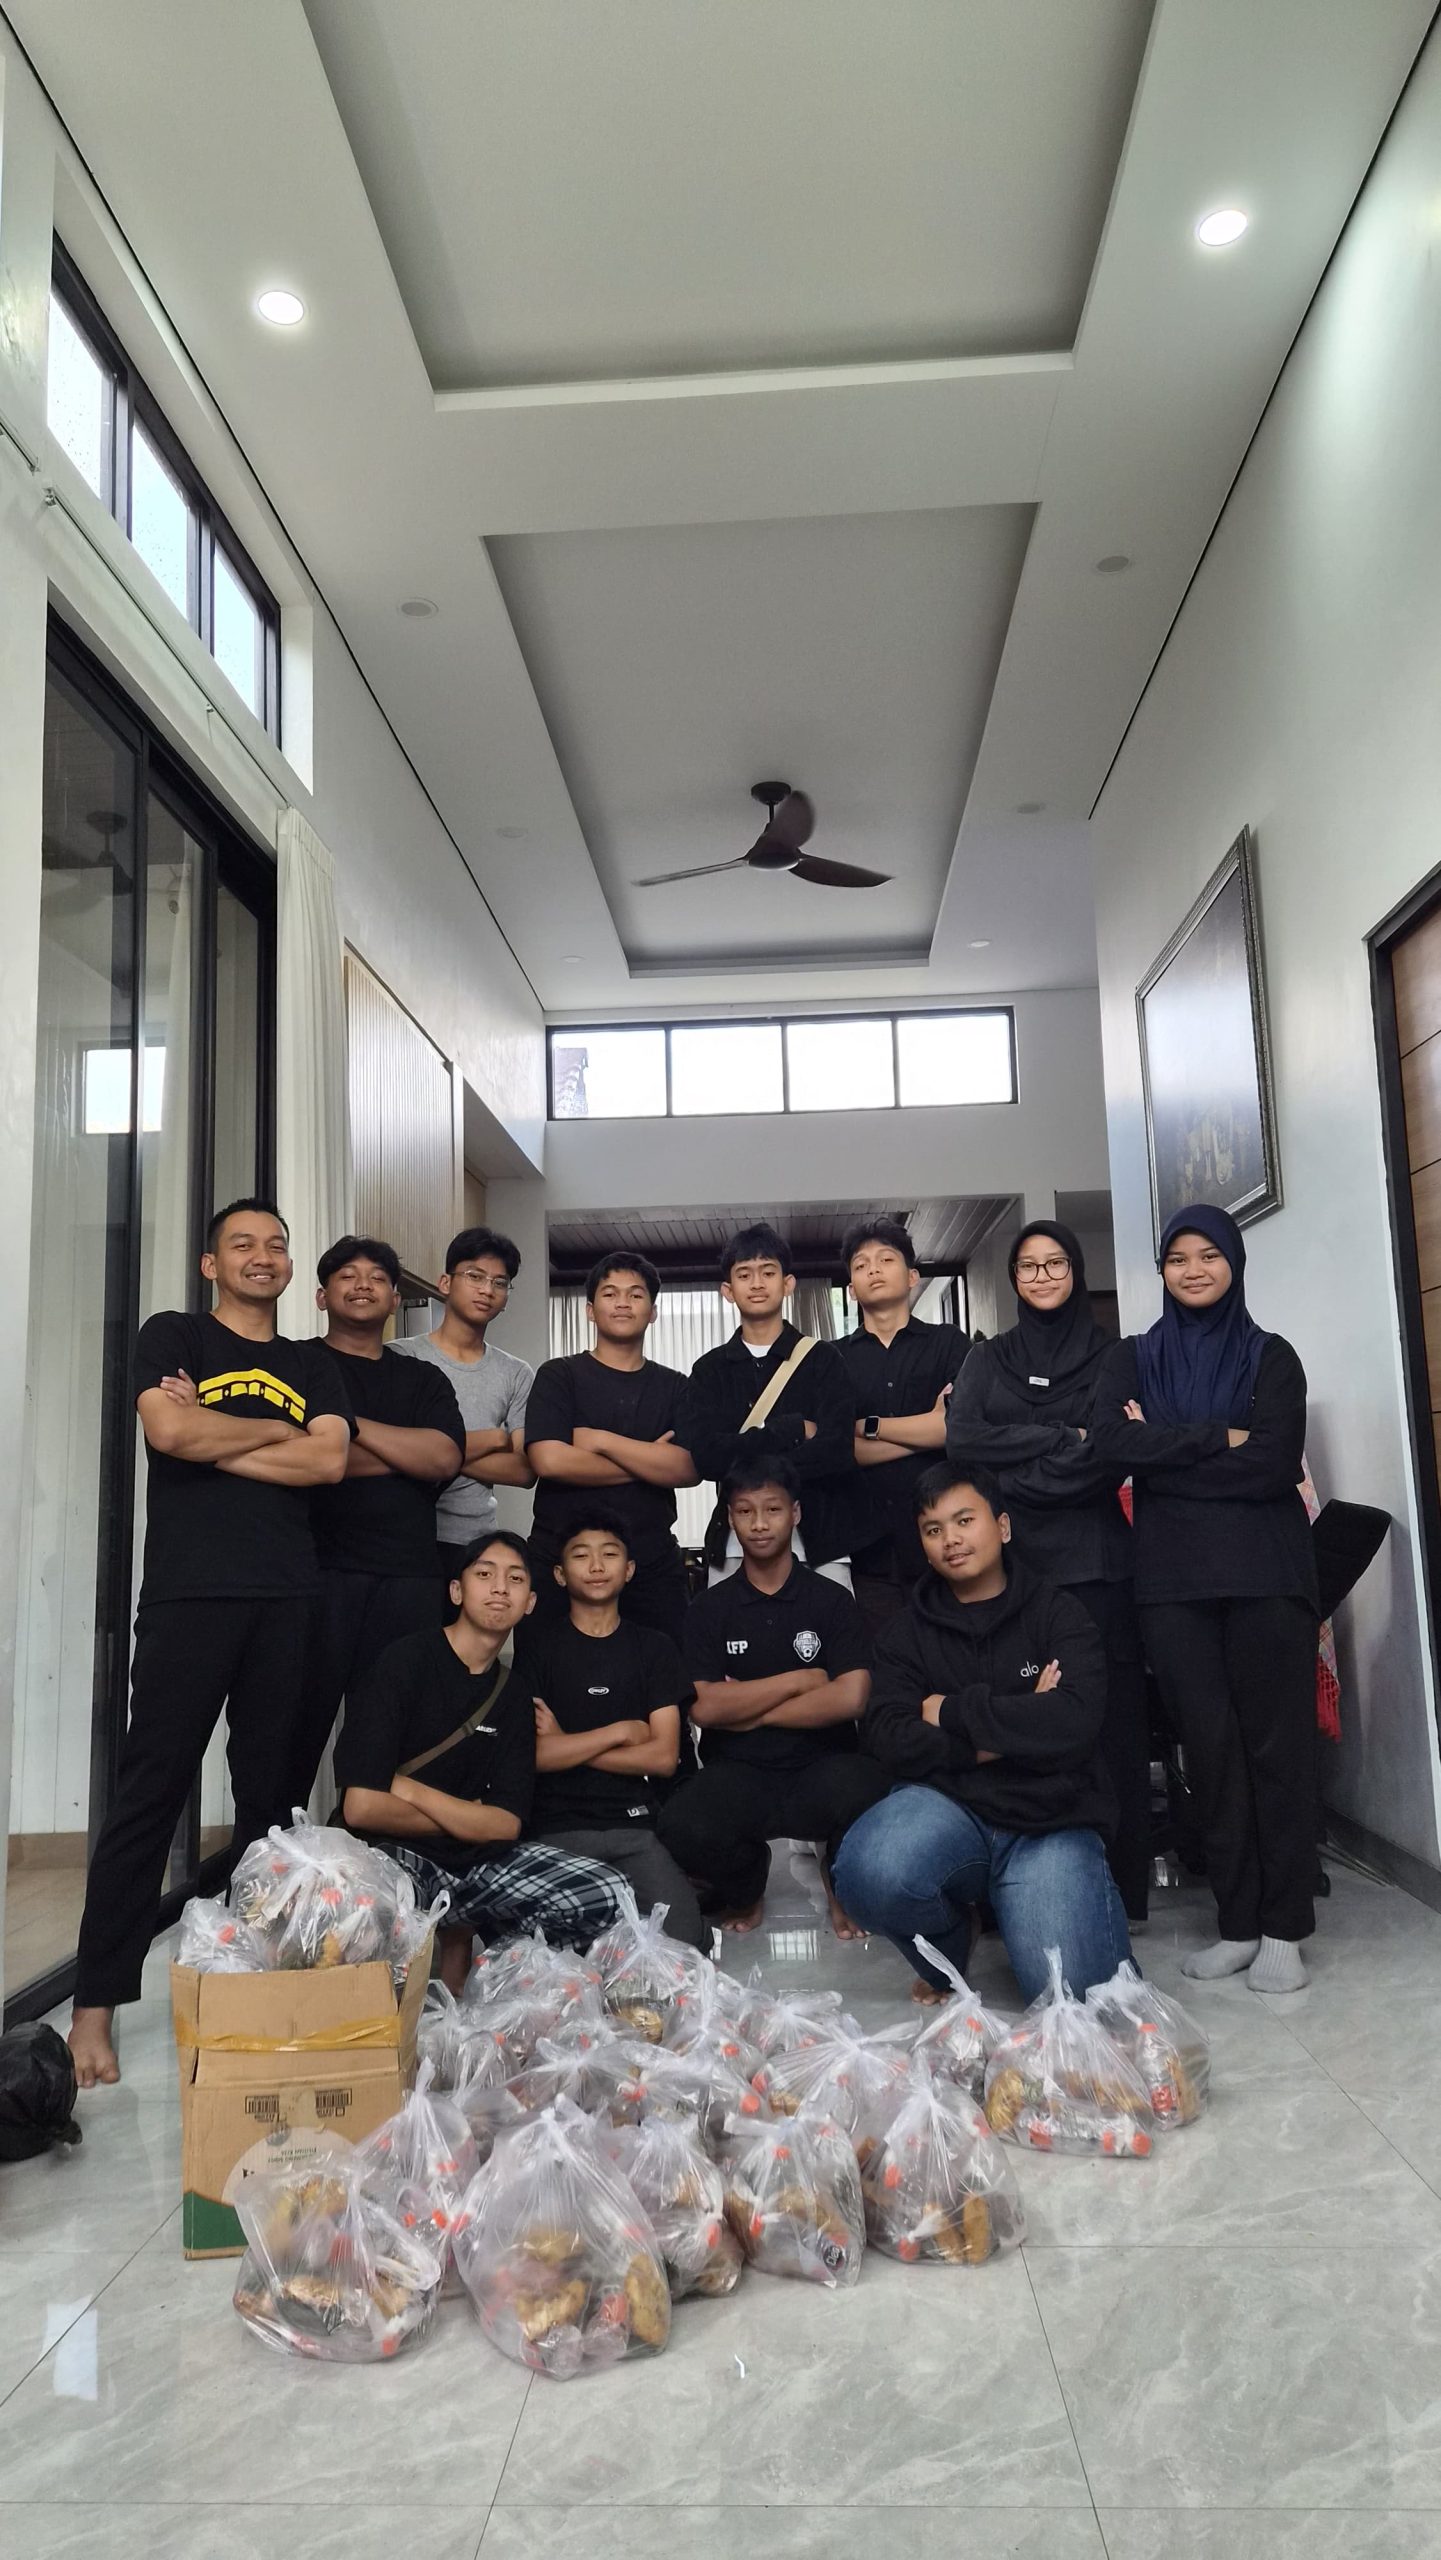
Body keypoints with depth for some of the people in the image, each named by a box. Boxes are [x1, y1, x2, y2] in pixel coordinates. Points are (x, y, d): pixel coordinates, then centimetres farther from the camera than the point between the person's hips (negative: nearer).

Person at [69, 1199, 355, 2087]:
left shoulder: (314, 1365, 17)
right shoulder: (173, 1336, 9)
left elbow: (330, 1460, 0)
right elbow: (170, 1430, -10)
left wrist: (214, 1437, -5)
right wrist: (277, 1429, 1)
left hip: (288, 1597, 4)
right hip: (190, 1591, -3)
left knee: (271, 1793, 7)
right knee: (152, 1791, -4)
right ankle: (97, 2002, 2)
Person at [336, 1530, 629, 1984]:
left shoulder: (514, 1695, 9)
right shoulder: (407, 1660, -8)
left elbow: (505, 1825, -1)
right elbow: (361, 1807, -17)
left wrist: (411, 1790, -12)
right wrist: (465, 1819, -3)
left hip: (476, 1860, 6)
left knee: (608, 1898, -16)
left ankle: (462, 1932, 5)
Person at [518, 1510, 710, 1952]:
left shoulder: (653, 1647, 12)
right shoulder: (536, 1642, 6)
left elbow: (664, 1757, 1)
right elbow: (530, 1752, -5)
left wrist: (565, 1746, -3)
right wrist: (620, 1732, -3)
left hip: (637, 1827, 2)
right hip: (557, 1829, -2)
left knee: (684, 1944, -22)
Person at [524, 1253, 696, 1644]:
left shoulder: (674, 1387, 10)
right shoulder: (558, 1376, 3)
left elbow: (688, 1469, -6)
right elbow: (549, 1460, -13)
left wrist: (601, 1440, -11)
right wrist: (649, 1461, -6)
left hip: (652, 1564, 2)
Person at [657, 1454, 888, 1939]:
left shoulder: (832, 1600, 6)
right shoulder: (709, 1608, 9)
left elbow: (849, 1698, -10)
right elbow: (704, 1708, -5)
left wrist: (748, 1710, -6)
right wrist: (802, 1679, -5)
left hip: (820, 1769, -1)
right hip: (738, 1774, 1)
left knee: (863, 1790, -37)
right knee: (681, 1825, -34)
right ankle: (747, 1880, 5)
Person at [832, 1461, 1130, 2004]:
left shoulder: (1057, 1614, 4)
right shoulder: (907, 1633, 10)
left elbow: (1074, 1721, -14)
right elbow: (887, 1736, -7)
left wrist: (954, 1712, -9)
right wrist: (1013, 1728, -14)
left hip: (1052, 1821, -1)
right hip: (949, 1807, 1)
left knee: (1071, 1993, -22)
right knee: (870, 1873, -32)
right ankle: (943, 1953, 5)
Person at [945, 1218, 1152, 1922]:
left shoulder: (1111, 1356, 10)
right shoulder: (988, 1360, 17)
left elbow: (1112, 1457, -4)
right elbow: (962, 1441, 0)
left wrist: (1017, 1479, -9)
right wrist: (1064, 1439, -6)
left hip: (1094, 1559, -1)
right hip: (1010, 1560, 1)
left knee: (1107, 1720, -5)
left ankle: (1115, 1888, 3)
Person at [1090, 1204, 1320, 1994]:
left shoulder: (1271, 1356, 6)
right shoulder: (1131, 1360, 12)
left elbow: (1275, 1464, -9)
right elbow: (1114, 1444, -8)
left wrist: (1166, 1454, -7)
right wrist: (1221, 1439, -11)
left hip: (1265, 1570, -1)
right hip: (1173, 1576, 2)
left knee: (1276, 1741, 0)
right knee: (1209, 1743, 4)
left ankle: (1283, 1928, 8)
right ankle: (1237, 1922, 13)